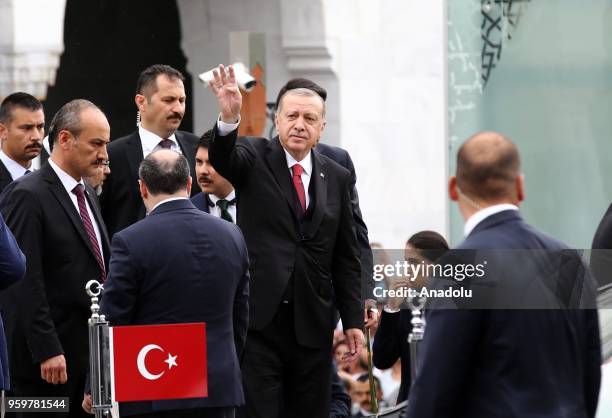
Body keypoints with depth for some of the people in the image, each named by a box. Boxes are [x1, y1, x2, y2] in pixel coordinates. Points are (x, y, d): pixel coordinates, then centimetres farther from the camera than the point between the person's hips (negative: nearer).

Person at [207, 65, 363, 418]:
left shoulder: (337, 177, 10)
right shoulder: (255, 158, 2)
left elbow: (346, 257, 12)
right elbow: (223, 159, -22)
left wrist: (353, 320, 7)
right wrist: (229, 119, -42)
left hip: (313, 323, 3)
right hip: (260, 318, -3)